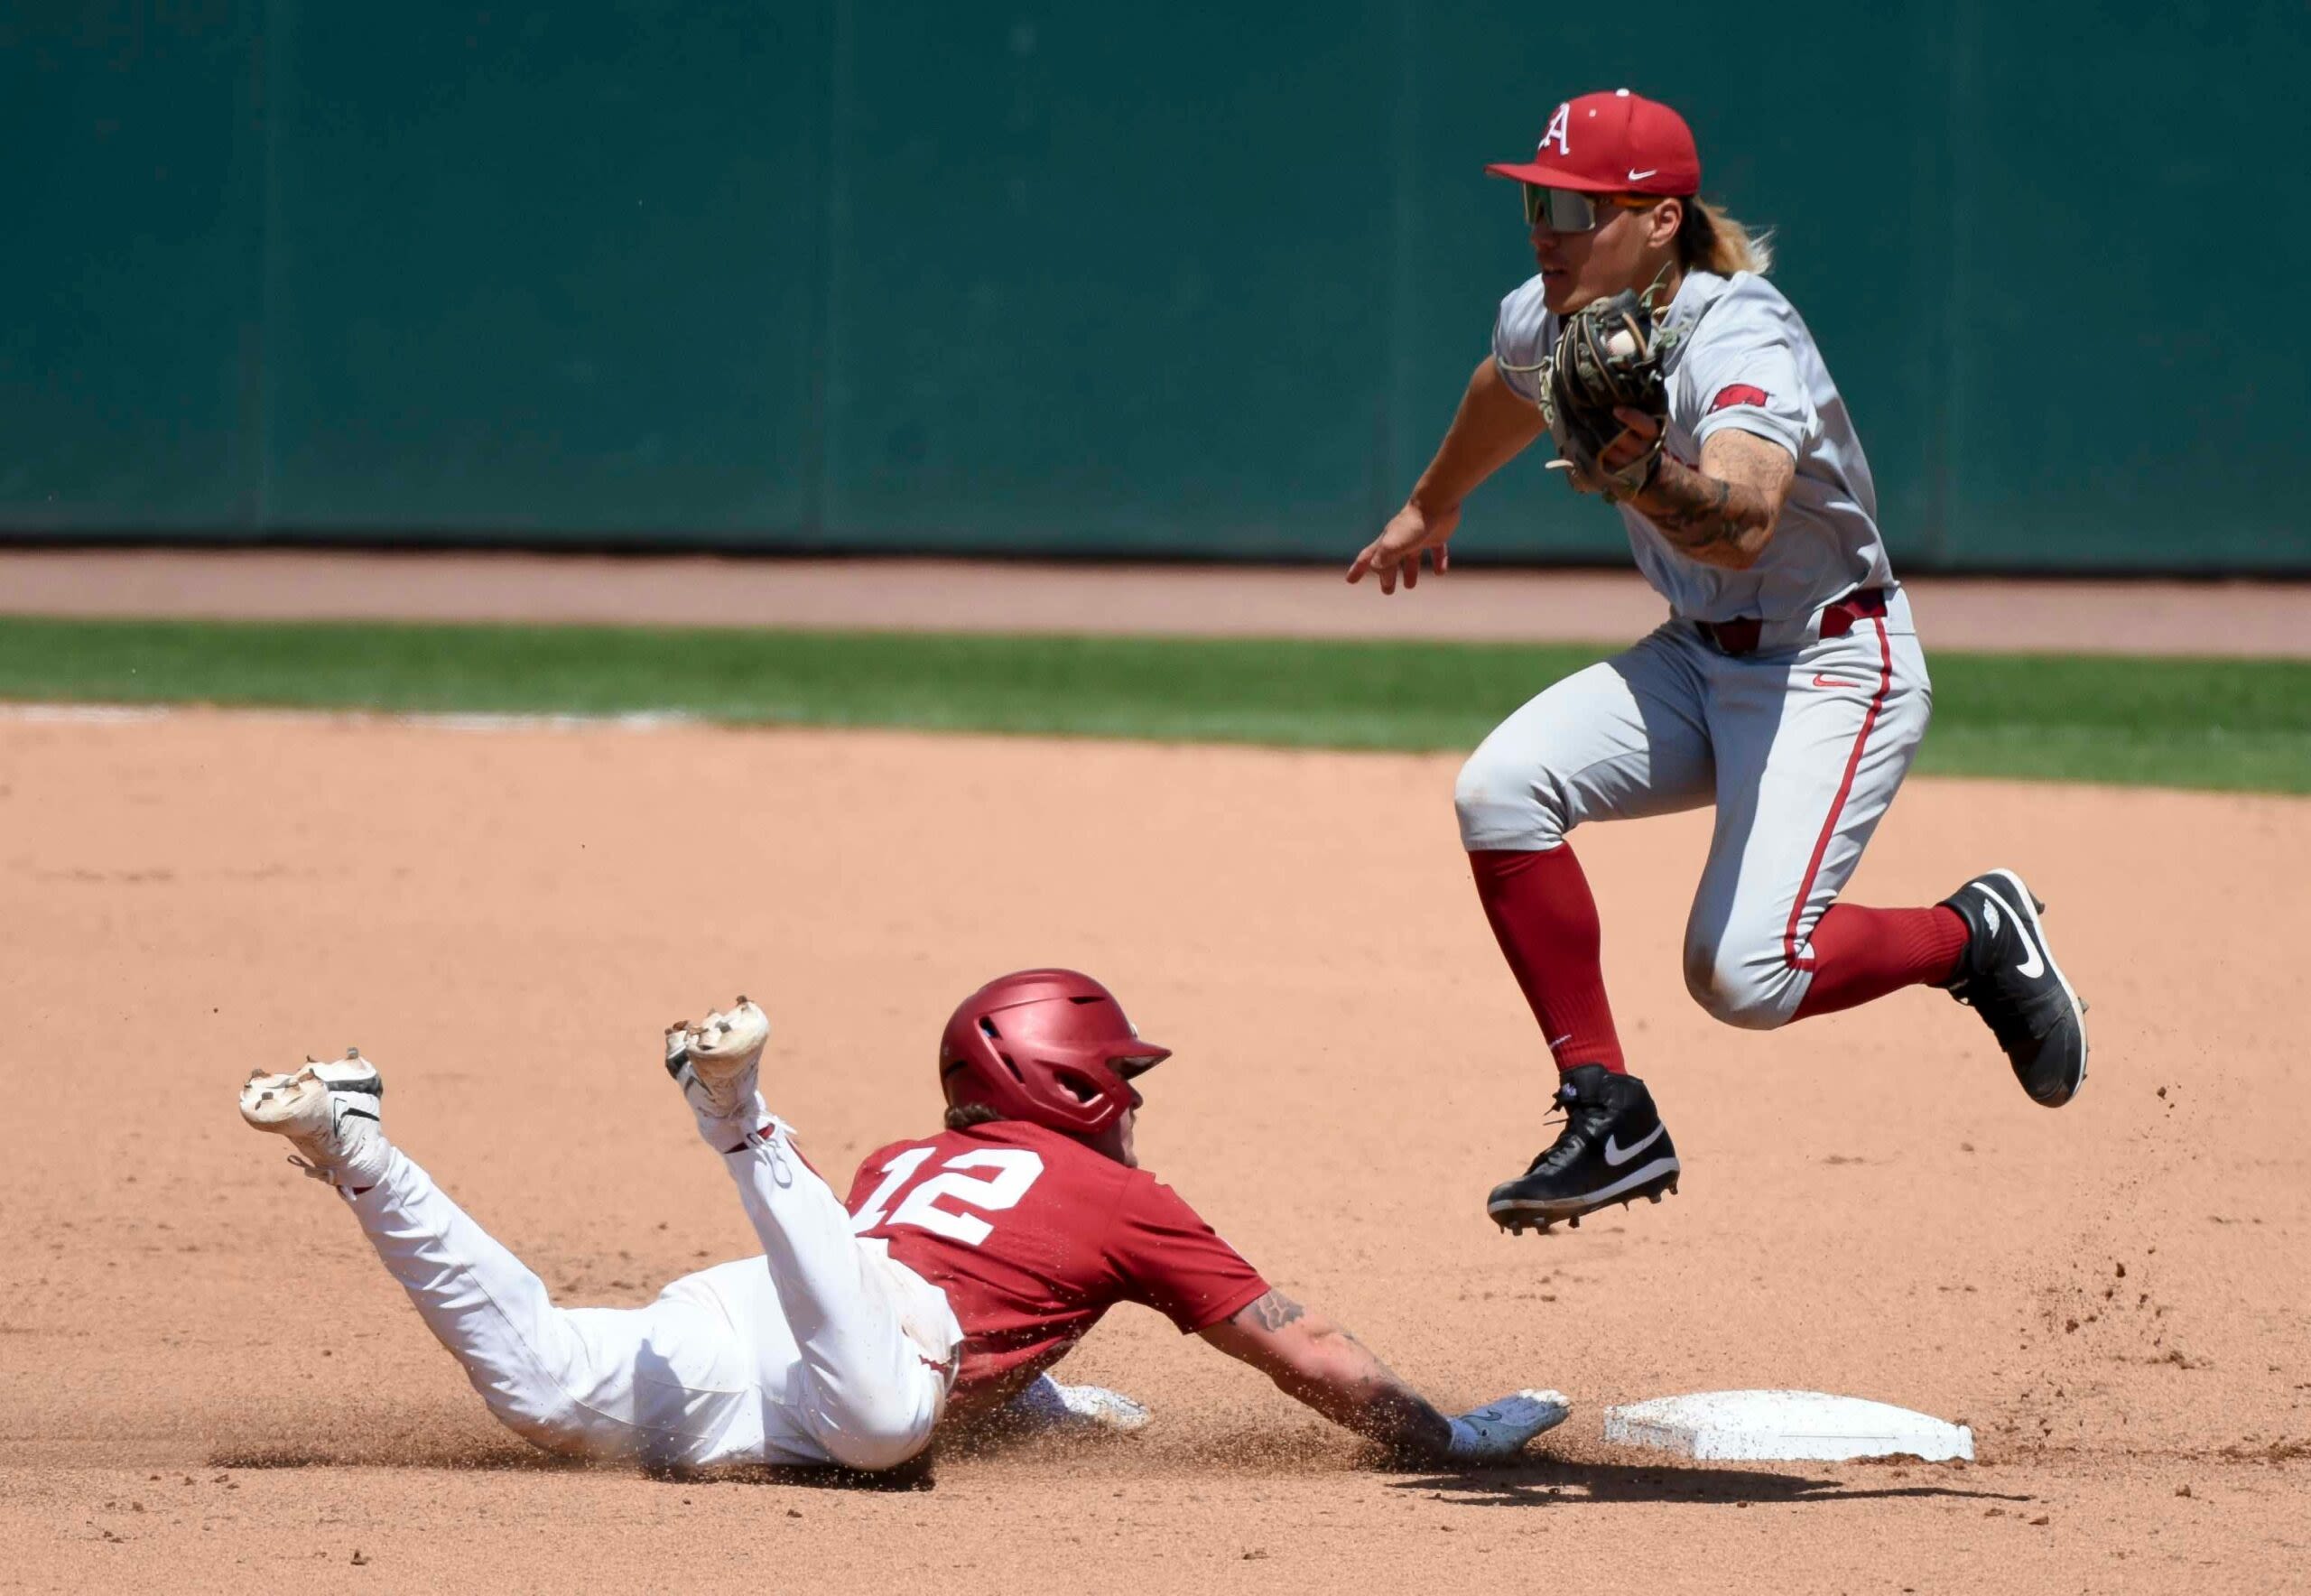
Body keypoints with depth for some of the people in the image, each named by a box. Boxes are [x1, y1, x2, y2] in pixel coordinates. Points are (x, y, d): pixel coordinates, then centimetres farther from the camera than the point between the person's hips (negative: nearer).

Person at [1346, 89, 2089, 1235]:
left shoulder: (1743, 345, -29)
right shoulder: (1547, 322, -4)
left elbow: (1741, 525, -48)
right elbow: (1509, 394, 22)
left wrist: (1646, 480, -68)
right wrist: (1433, 506, 40)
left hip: (1837, 666, -8)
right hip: (1699, 657, 8)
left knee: (1745, 977, -22)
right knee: (1499, 791, -16)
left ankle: (1975, 935, 8)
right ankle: (1609, 1118, -8)